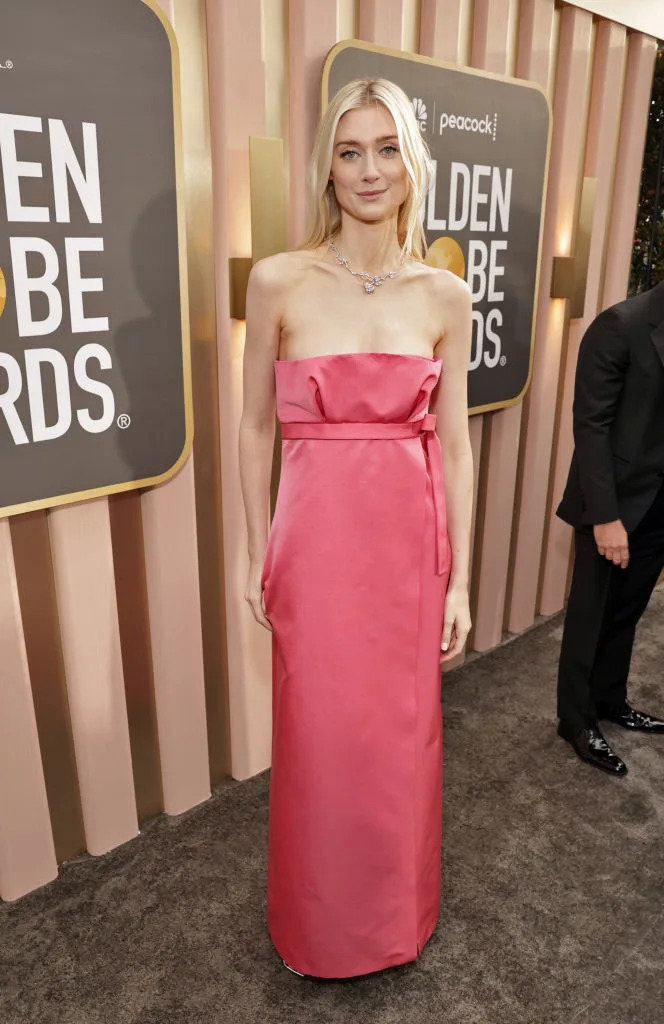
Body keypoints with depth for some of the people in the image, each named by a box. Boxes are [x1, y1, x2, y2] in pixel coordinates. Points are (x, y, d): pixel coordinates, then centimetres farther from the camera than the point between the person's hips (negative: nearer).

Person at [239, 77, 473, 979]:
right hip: (316, 545, -2)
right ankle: (322, 926, 44)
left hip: (411, 545, 2)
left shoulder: (445, 296, 1)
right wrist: (258, 557, 2)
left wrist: (459, 578, 2)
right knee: (320, 742, 13)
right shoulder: (279, 282, -5)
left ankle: (396, 916, 47)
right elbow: (257, 426, 1)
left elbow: (454, 441, 3)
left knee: (402, 736, 17)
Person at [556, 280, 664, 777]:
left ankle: (610, 700, 38)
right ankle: (578, 721, 26)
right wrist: (605, 515, -19)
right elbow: (591, 425, -16)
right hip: (616, 503, -6)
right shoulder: (621, 325, -13)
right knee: (592, 615, 9)